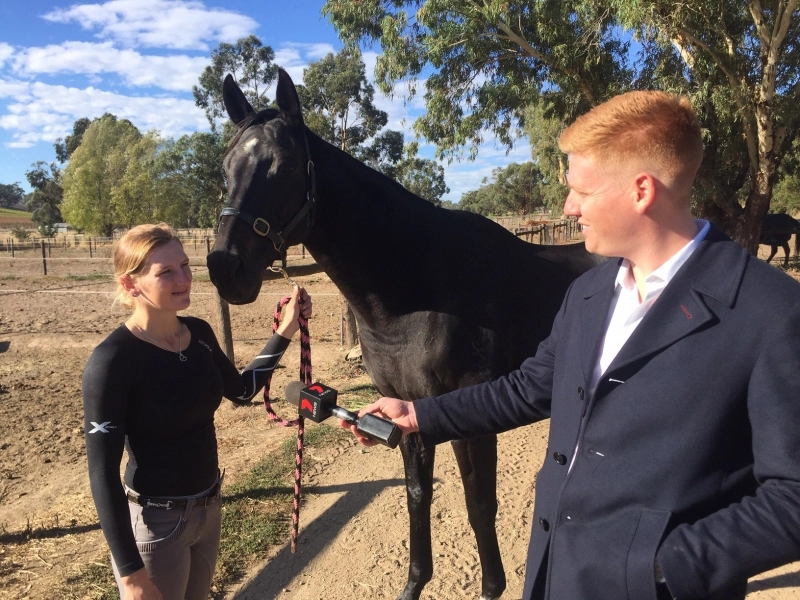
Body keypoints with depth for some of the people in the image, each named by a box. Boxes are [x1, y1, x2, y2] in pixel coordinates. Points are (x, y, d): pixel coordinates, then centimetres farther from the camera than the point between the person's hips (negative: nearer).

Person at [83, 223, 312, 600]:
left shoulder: (199, 333, -4)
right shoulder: (111, 361, -23)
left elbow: (241, 390, 11)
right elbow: (103, 474, -21)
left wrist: (286, 331, 4)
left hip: (209, 509, 7)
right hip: (154, 524, -7)